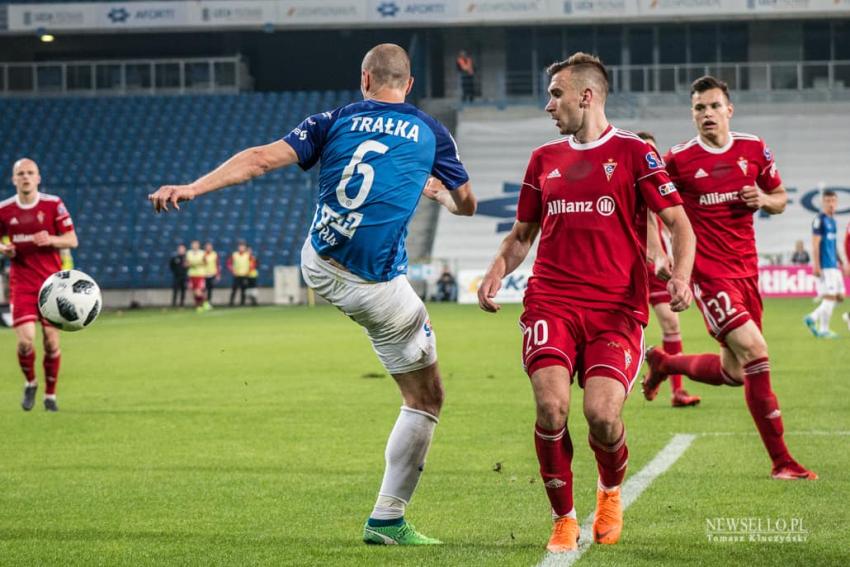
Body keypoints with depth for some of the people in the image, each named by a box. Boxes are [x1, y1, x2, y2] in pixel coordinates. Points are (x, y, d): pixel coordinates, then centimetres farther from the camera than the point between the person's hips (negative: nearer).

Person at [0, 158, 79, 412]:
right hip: (21, 283, 0)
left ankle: (50, 394, 18)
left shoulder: (53, 205, -4)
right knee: (25, 340, -13)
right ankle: (30, 383, 16)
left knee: (51, 341, -1)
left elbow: (72, 240, -1)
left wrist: (51, 239, -21)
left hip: (51, 281, 0)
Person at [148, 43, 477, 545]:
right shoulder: (431, 132, 1)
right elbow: (466, 204, 12)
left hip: (319, 269, 3)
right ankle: (387, 520, 8)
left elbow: (263, 158, -6)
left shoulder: (336, 120, 4)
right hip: (377, 291, -3)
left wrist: (193, 187, -8)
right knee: (427, 397, 8)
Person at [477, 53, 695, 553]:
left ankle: (611, 493, 17)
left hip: (617, 309, -3)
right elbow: (523, 234, 25)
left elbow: (679, 225, 0)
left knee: (602, 414, -18)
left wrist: (681, 276, -18)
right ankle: (564, 519, 0)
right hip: (551, 303, 3)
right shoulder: (544, 159, 16)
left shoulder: (634, 152, 2)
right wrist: (497, 272, 5)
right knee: (551, 406, -20)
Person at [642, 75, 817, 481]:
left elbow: (780, 199, 15)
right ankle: (781, 460, -14)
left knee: (735, 373, 10)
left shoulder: (754, 149, 4)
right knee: (755, 351, -20)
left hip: (746, 270, 6)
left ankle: (663, 363, 40)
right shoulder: (678, 159, -6)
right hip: (708, 273, -6)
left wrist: (765, 199, -7)